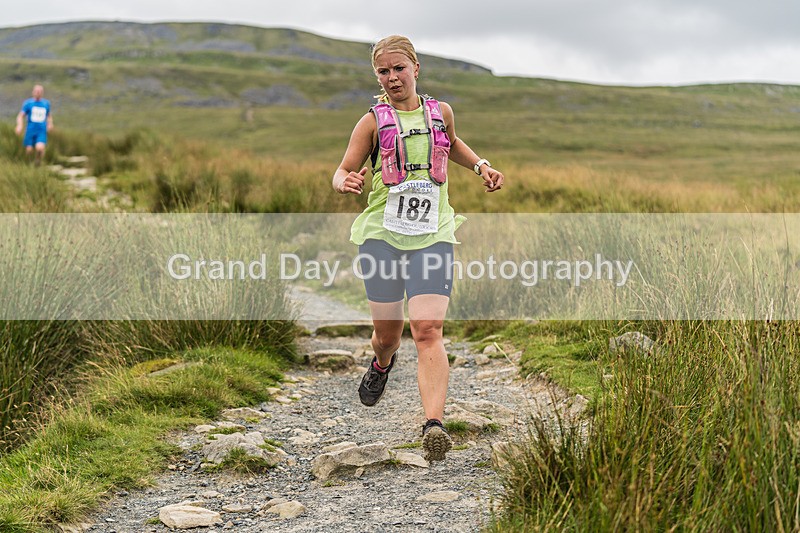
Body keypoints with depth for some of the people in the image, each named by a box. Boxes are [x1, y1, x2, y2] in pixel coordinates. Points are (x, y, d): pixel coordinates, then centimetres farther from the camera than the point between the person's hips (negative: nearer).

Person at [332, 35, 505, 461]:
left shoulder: (440, 112, 12)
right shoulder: (373, 121, 4)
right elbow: (343, 172, 6)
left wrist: (480, 166, 19)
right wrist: (347, 182, -17)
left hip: (433, 235, 0)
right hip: (382, 232, 0)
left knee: (428, 332, -15)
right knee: (387, 331, 5)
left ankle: (434, 424, -24)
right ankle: (381, 365, 43)